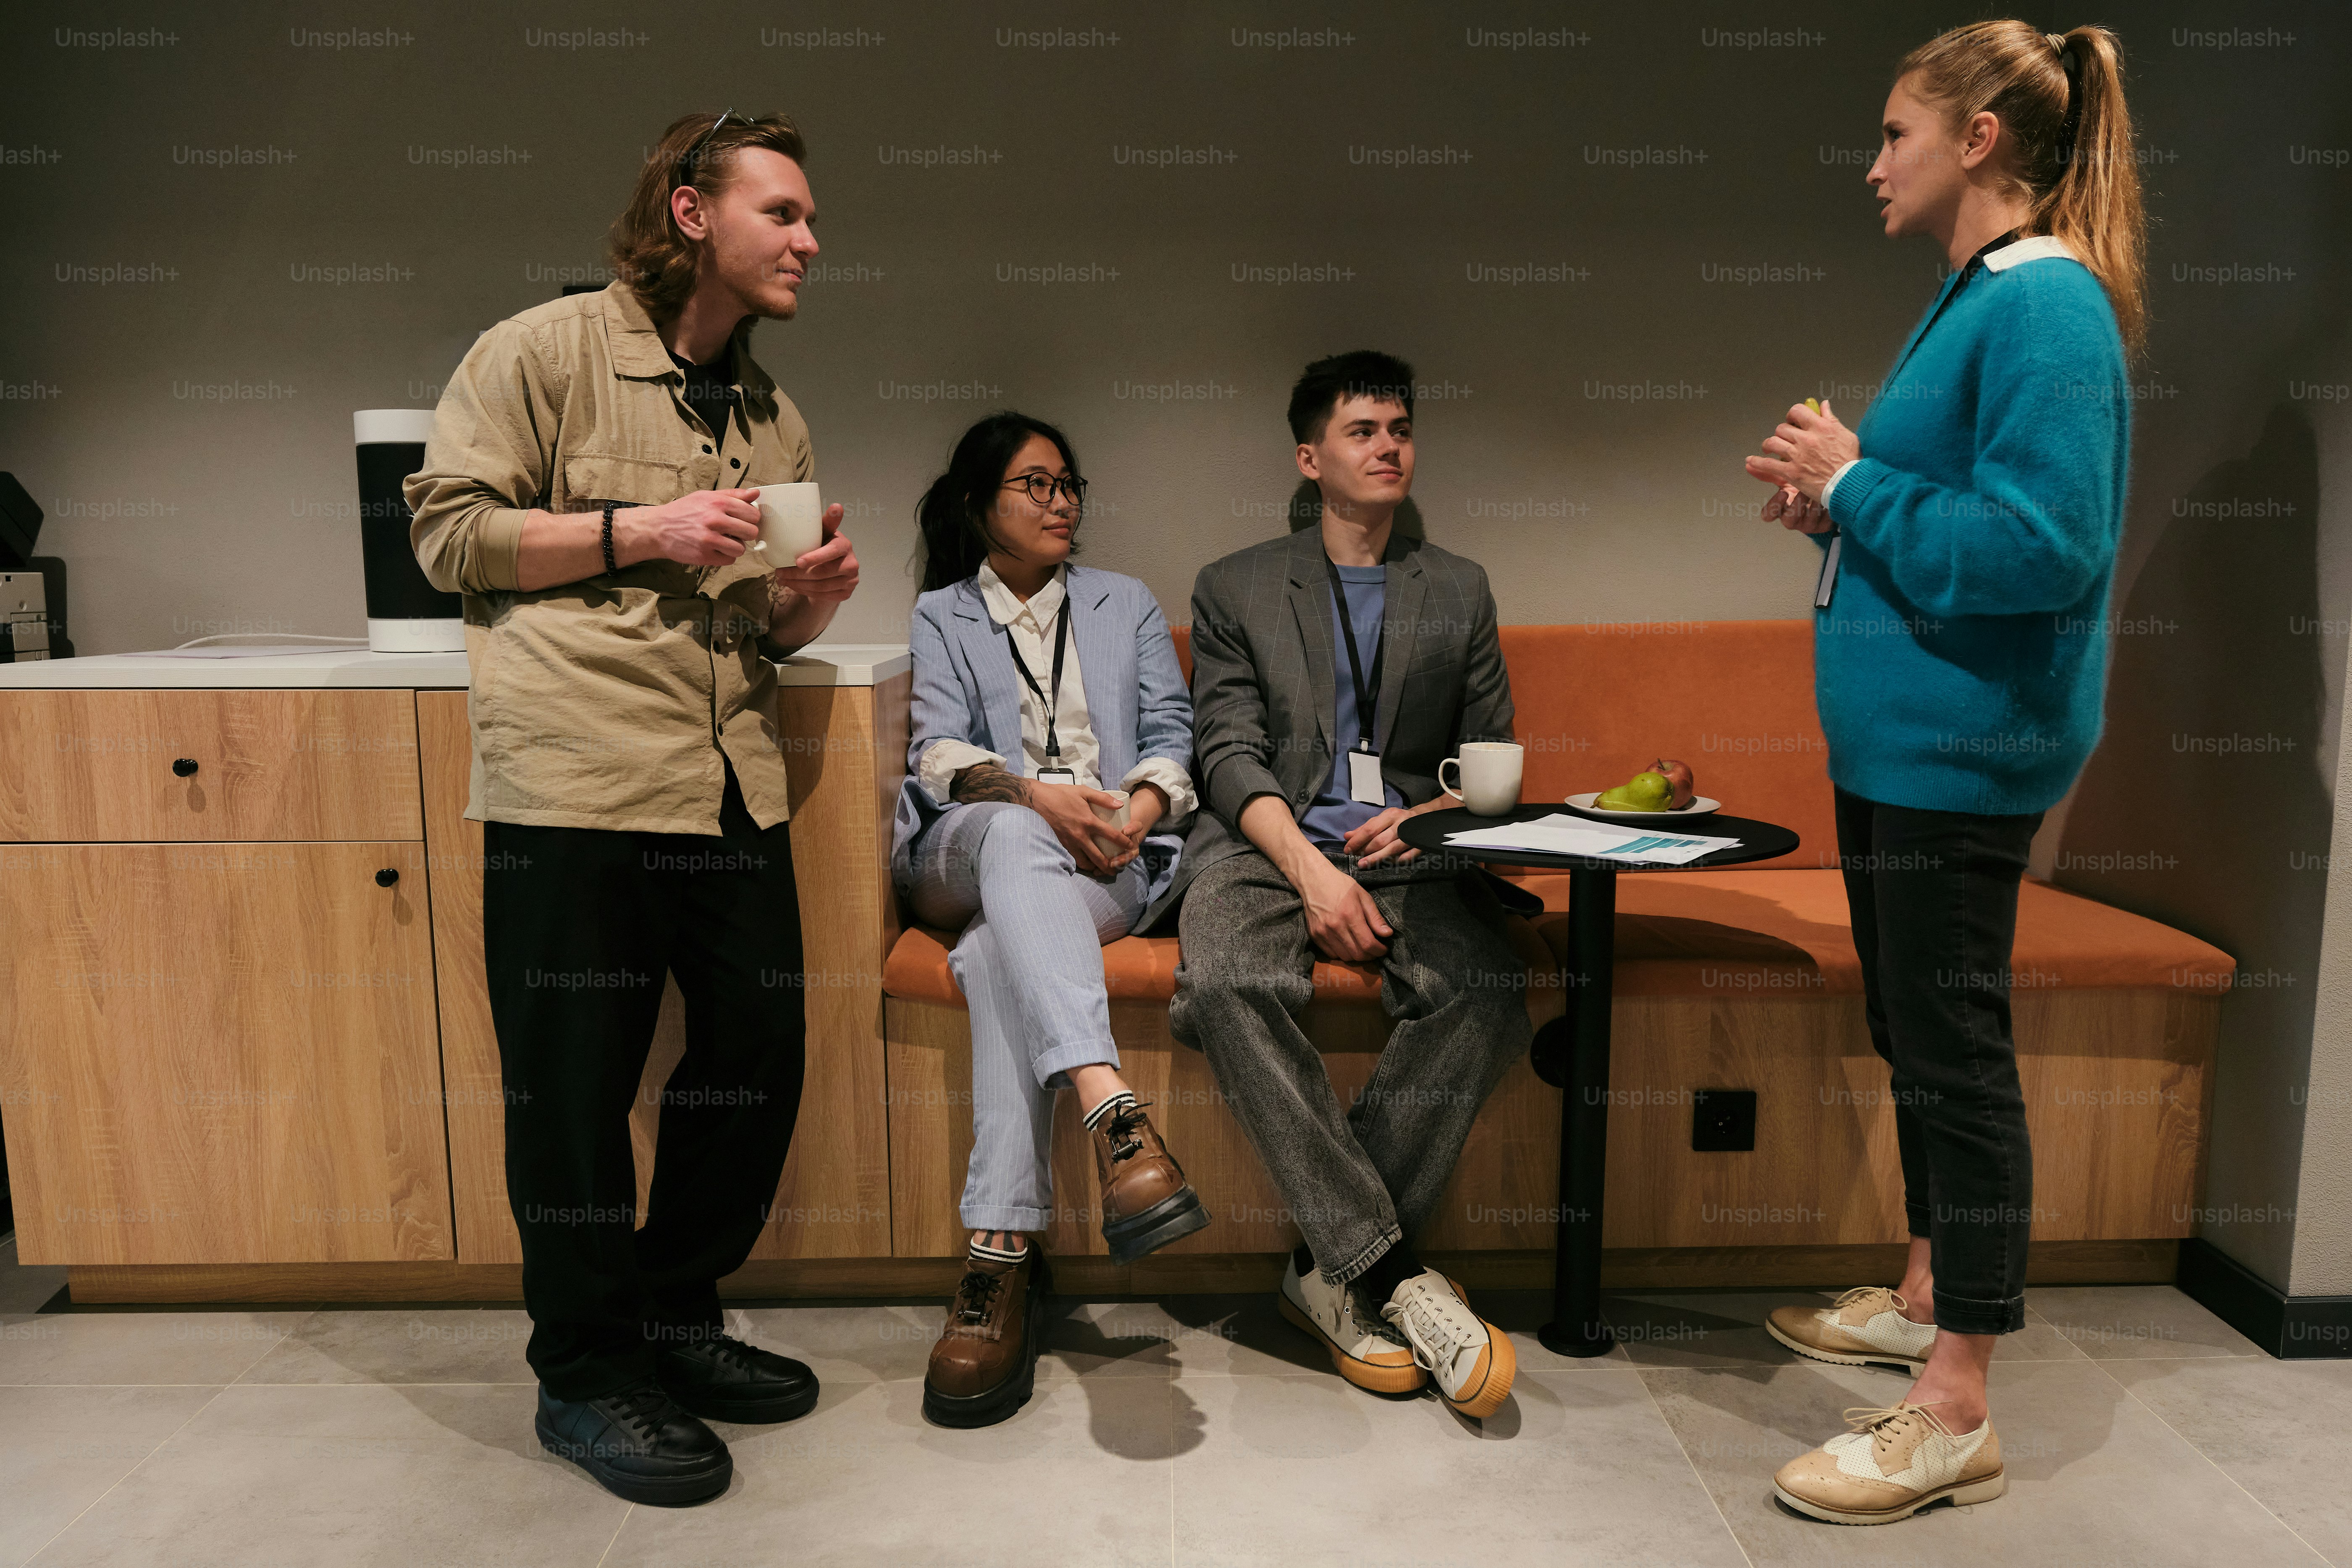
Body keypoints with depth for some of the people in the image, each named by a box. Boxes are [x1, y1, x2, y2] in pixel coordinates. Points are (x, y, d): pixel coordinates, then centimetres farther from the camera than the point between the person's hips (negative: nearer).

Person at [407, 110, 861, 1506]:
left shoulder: (776, 420, 19)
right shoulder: (545, 353, 1)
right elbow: (448, 532, -3)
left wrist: (813, 596, 1)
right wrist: (636, 530, -12)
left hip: (732, 788, 7)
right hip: (574, 780, -6)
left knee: (759, 1060, 9)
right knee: (574, 1086, 1)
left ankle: (676, 1320, 30)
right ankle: (586, 1375, 20)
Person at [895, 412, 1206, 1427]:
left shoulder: (1127, 605, 26)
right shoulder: (940, 616, 20)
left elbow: (1172, 733, 13)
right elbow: (939, 754, 2)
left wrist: (1145, 802, -11)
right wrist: (1035, 794, -19)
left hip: (1107, 859, 1)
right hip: (966, 853, -1)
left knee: (1001, 949, -36)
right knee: (1016, 836, -41)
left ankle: (1004, 1252, -46)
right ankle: (1113, 1114, -59)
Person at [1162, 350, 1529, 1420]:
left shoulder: (1459, 591, 23)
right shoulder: (1234, 589, 16)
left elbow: (1490, 758, 19)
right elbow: (1231, 757, 3)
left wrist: (1430, 815, -5)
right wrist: (1311, 871, -15)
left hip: (1409, 849, 2)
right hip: (1268, 845, -1)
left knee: (1485, 993, -32)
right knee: (1227, 983, -35)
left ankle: (1329, 1268, -20)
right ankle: (1397, 1272, -29)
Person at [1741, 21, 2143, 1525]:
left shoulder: (2046, 306, -16)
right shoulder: (1976, 297, 15)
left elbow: (2046, 546, -24)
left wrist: (1858, 486, -15)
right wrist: (1843, 497, 4)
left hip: (1962, 742, -10)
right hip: (1899, 735, 10)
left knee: (1955, 1048, -4)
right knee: (1915, 1029, 19)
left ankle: (1957, 1415, 8)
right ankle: (1930, 1295, 36)